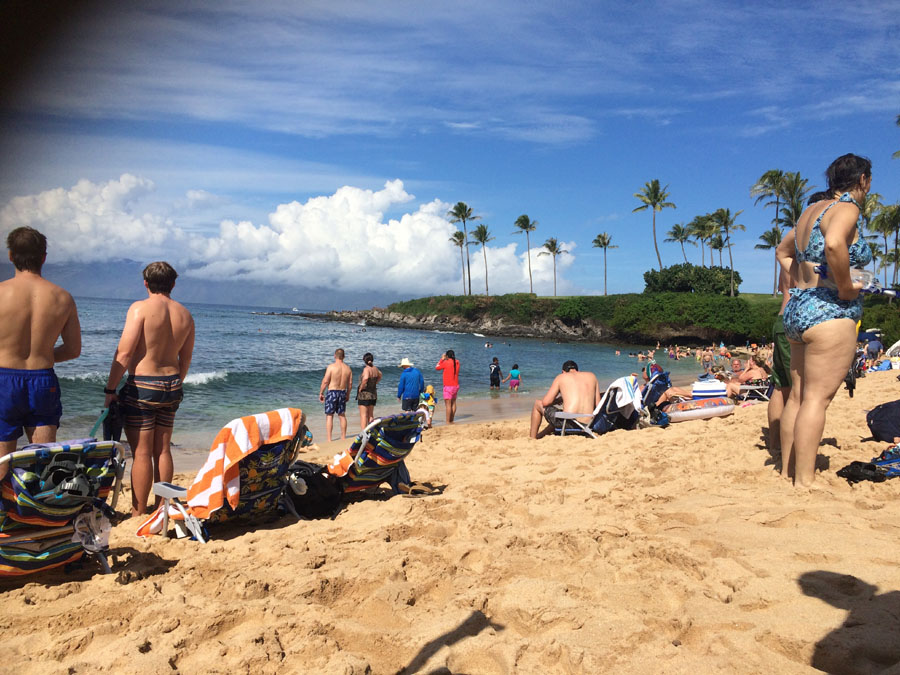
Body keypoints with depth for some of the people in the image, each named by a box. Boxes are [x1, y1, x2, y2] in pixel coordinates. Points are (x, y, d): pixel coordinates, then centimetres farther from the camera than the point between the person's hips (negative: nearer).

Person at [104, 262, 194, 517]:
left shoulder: (140, 308, -10)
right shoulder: (184, 314, 7)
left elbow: (124, 354, -15)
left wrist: (110, 389, -8)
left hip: (142, 385, -6)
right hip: (171, 385, 6)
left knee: (141, 453, 1)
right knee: (163, 450, 14)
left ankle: (138, 513, 9)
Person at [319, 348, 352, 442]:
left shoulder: (331, 367, -12)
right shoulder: (348, 368, 3)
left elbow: (325, 381, -13)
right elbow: (350, 383, 6)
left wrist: (321, 393, -3)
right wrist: (348, 394, 18)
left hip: (332, 392, -5)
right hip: (342, 392, 5)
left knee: (329, 416, 1)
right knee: (342, 415, 14)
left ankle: (329, 439, -2)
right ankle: (343, 437, 19)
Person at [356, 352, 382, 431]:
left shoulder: (366, 369, -16)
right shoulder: (375, 369, 4)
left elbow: (365, 378, -35)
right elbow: (380, 376, 26)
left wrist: (360, 388, -21)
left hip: (364, 394, -7)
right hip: (373, 394, 7)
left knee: (363, 415, -4)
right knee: (371, 415, 14)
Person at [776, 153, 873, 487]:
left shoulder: (811, 210, 18)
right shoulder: (846, 208, -8)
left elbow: (783, 251, 31)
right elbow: (834, 244, -30)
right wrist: (846, 287, -18)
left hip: (797, 308, 9)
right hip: (829, 312, -9)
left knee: (798, 395, 10)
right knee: (817, 398, -9)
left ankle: (787, 472, 15)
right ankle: (804, 482, -8)